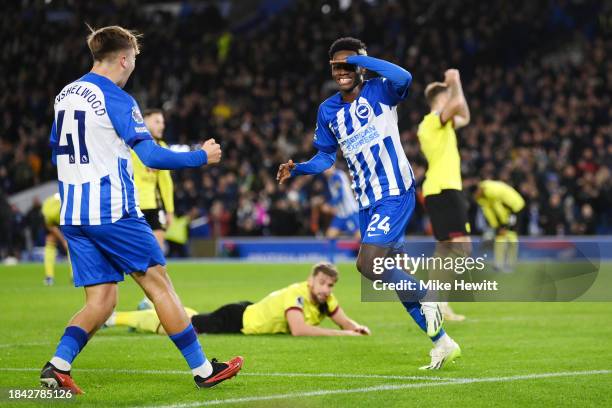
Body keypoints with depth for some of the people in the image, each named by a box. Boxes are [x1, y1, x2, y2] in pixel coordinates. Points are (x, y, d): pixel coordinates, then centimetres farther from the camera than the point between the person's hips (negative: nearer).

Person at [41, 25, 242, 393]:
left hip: (73, 216, 7)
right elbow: (152, 156, -15)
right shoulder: (117, 100, -11)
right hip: (114, 212, -7)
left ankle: (58, 365, -12)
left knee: (102, 301, 7)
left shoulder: (64, 96, 12)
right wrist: (202, 157, -2)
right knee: (160, 285, 3)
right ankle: (203, 370, 8)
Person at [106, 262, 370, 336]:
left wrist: (355, 327, -22)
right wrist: (340, 334, -47)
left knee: (197, 320, 30)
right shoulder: (297, 295, -34)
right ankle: (114, 317, 19)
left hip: (249, 313, 7)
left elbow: (345, 321, 2)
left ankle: (156, 308, 53)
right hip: (236, 321, -7)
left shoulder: (324, 298, -10)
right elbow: (298, 329, -49)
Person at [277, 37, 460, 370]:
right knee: (390, 272, 9)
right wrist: (297, 168, 0)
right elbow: (326, 158, 18)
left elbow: (404, 78, -32)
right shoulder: (328, 110, 10)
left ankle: (427, 302, 3)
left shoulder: (379, 91, -8)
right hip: (367, 202, 8)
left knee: (367, 264, -21)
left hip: (395, 194, -8)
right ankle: (442, 343, 20)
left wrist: (360, 59, -25)